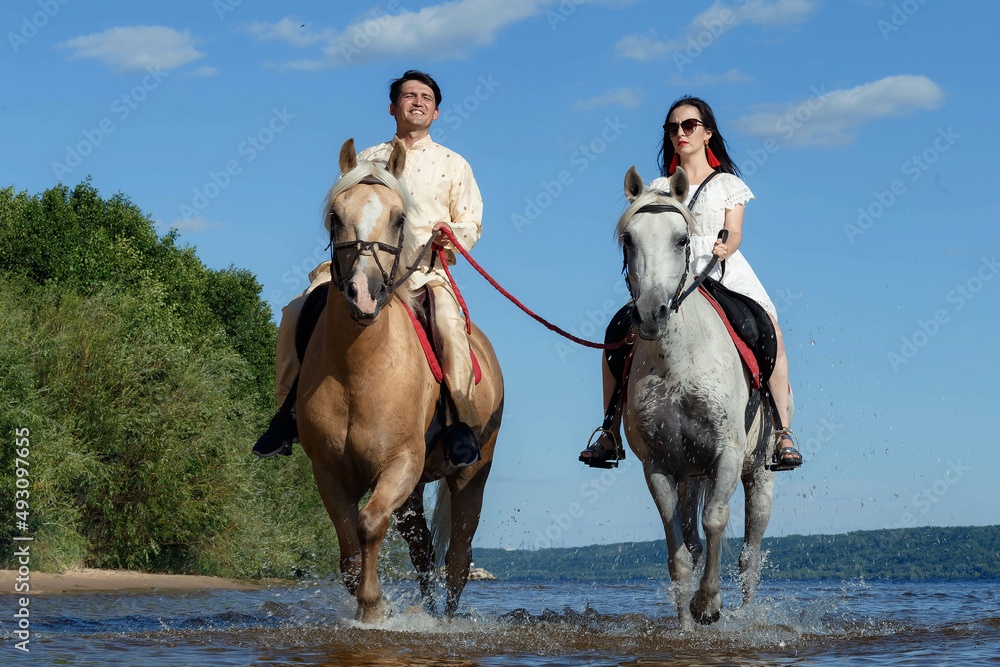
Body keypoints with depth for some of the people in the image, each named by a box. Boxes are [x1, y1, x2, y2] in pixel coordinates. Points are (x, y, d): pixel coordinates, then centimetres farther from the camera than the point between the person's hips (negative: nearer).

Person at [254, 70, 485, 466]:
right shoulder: (365, 160, 21)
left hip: (426, 269, -2)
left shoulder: (452, 164, 17)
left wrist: (453, 233, -10)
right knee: (295, 315, -17)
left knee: (449, 325, -33)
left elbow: (471, 221, 14)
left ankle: (464, 424, -19)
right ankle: (291, 410, -3)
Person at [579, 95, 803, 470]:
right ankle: (610, 432, -12)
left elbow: (734, 231, 2)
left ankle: (782, 431, -27)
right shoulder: (659, 188, 19)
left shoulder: (727, 183, 14)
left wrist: (725, 246, -21)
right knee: (618, 329, -18)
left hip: (724, 276, -2)